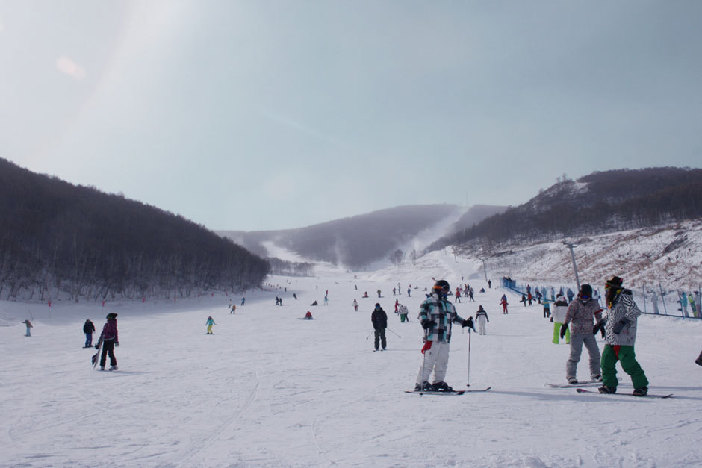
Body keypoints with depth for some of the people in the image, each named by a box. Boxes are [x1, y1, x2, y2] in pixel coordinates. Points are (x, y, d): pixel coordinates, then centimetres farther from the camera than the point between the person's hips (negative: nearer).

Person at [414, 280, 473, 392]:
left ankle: (438, 381, 23)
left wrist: (465, 322, 23)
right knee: (428, 360, -9)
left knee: (443, 361, 11)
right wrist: (424, 321, -28)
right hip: (432, 337, -8)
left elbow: (454, 317, 33)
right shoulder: (428, 302, 0)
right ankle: (421, 383, -4)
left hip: (445, 339, 8)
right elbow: (422, 313, -10)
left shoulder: (449, 305, 23)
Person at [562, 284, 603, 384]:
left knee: (595, 353, 7)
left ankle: (595, 374, 24)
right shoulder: (575, 303, -6)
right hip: (576, 332, -4)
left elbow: (598, 315, 20)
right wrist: (565, 325, -21)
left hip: (589, 332, 4)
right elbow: (569, 314, -9)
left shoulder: (594, 303, 6)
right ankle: (571, 376, -2)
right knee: (575, 354, -9)